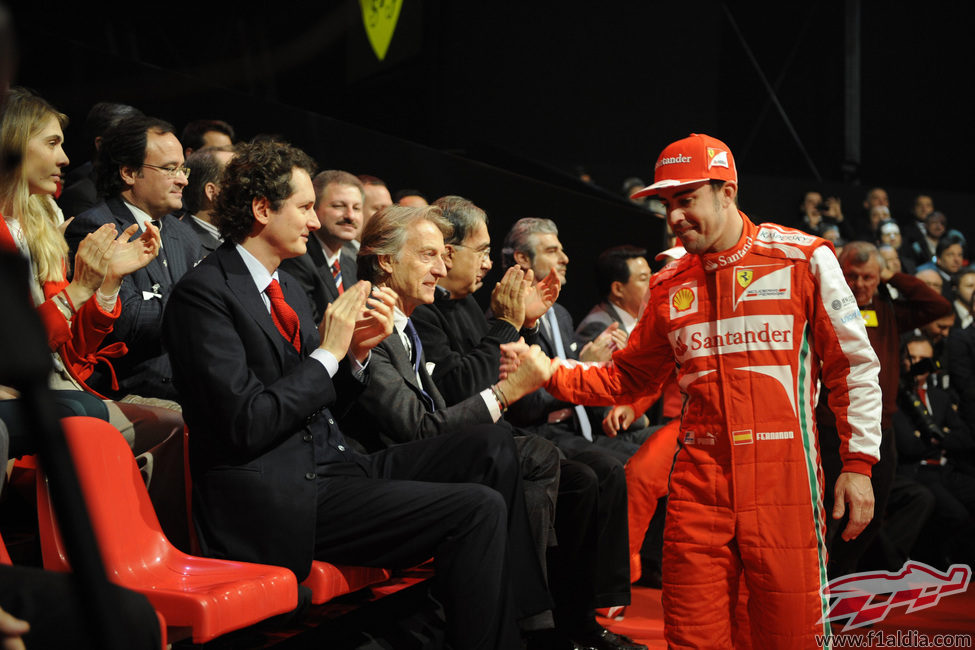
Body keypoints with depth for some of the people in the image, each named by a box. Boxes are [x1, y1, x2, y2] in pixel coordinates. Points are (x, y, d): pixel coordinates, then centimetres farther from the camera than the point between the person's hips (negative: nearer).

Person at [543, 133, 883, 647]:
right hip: (698, 483, 4)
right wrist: (551, 374, 5)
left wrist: (859, 463, -3)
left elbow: (853, 365, 2)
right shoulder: (671, 285, 14)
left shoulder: (802, 258, 1)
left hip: (782, 479, -3)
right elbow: (628, 377, 20)